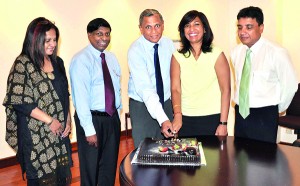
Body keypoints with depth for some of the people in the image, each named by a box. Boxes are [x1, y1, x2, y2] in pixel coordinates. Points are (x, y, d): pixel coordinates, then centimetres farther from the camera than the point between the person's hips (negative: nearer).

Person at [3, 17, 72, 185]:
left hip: (59, 130, 5)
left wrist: (68, 120, 2)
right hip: (36, 134, -5)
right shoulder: (23, 64, -10)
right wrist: (50, 121, -14)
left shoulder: (57, 62, 8)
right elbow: (19, 102, -15)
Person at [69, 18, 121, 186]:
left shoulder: (111, 57, 8)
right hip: (93, 119, -6)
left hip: (112, 118, 6)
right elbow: (80, 97, -18)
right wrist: (89, 129, -19)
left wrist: (117, 114, 8)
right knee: (90, 168, 10)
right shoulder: (81, 60, -14)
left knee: (110, 165, 19)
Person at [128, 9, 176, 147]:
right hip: (142, 106, -4)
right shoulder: (135, 51, -19)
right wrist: (163, 119, -37)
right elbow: (145, 89, -29)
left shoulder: (168, 44, -3)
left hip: (166, 103, 4)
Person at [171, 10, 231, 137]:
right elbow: (175, 89, -4)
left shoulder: (217, 55, -3)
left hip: (212, 118, -1)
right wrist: (177, 115, -19)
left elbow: (225, 90, -4)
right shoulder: (177, 56, 3)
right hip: (185, 119, 2)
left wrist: (223, 123, -9)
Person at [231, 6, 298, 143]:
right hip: (240, 113, 5)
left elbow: (290, 85, -7)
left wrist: (276, 110, 3)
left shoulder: (276, 53, -15)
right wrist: (237, 101, 11)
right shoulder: (236, 52, 2)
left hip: (264, 117, -5)